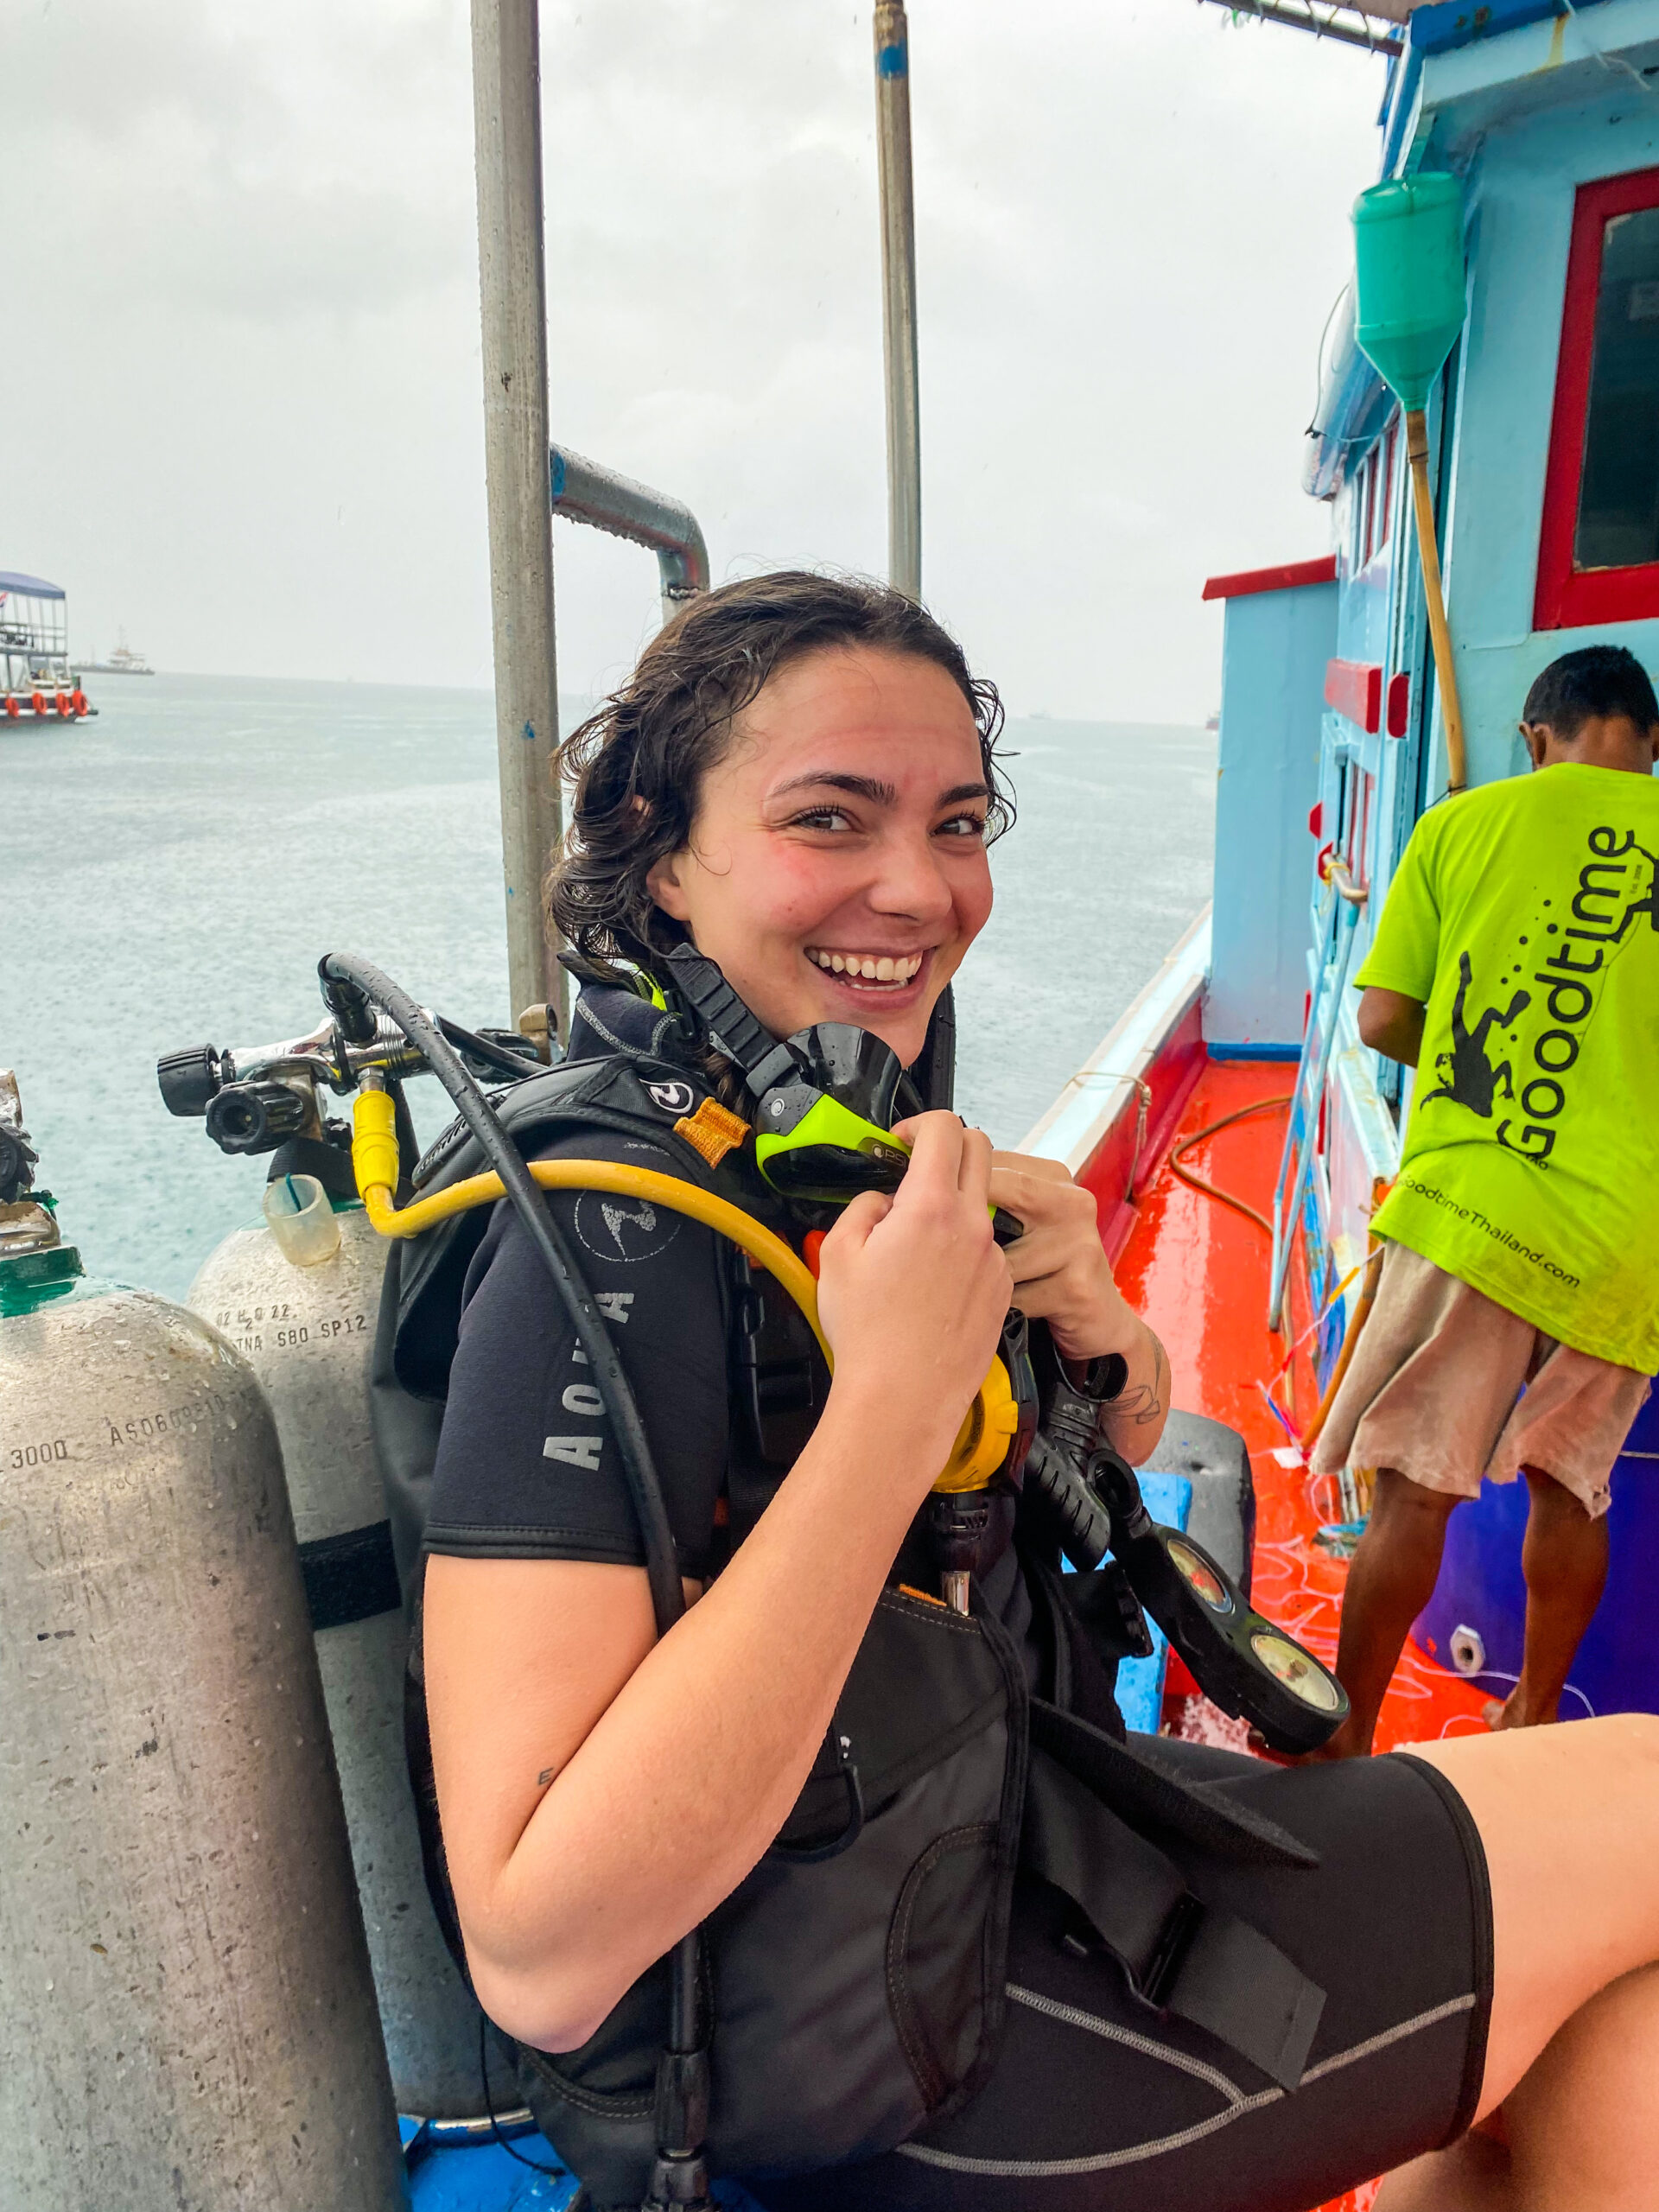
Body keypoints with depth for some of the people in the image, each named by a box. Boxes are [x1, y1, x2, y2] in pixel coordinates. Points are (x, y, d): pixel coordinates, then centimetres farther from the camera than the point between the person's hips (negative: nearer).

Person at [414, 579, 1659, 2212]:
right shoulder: (612, 1218, -26)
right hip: (878, 2055, -7)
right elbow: (539, 1960, -30)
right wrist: (892, 1403, -32)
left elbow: (1101, 1458, 13)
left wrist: (1094, 1331, -12)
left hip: (1008, 1843, 7)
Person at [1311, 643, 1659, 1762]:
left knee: (1415, 1489, 1)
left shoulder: (1467, 823, 2)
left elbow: (1382, 1020, 1)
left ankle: (1346, 1741, 9)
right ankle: (1534, 1716, 33)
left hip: (1476, 1200, -3)